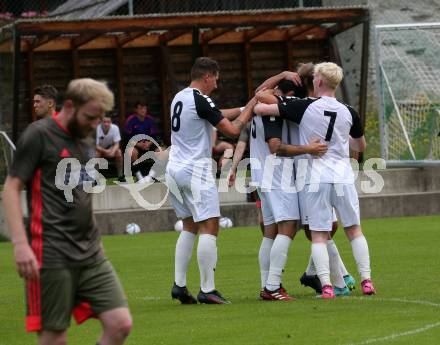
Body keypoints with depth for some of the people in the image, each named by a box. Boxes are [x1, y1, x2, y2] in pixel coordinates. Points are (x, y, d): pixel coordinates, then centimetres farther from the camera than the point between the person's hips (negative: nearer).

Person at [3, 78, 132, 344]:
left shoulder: (81, 141, 17)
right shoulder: (39, 135, -5)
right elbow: (12, 188, -9)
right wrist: (20, 244, -18)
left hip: (91, 254, 7)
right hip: (53, 254, -7)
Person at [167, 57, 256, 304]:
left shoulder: (180, 98, 13)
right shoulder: (200, 101, -14)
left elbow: (217, 115, 24)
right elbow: (233, 130, -11)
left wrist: (244, 108, 22)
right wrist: (249, 109, 3)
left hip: (175, 170, 9)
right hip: (196, 170, -9)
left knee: (189, 227, 17)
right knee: (210, 228, -6)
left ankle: (179, 285, 11)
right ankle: (207, 290, -9)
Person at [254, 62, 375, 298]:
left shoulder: (305, 108, -7)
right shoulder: (348, 113, 3)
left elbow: (261, 108, -8)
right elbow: (361, 146, 19)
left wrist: (252, 107, 15)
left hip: (316, 180, -2)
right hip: (343, 177, 2)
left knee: (319, 235, 1)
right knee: (354, 230, 13)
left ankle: (326, 286, -10)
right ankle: (366, 281, 7)